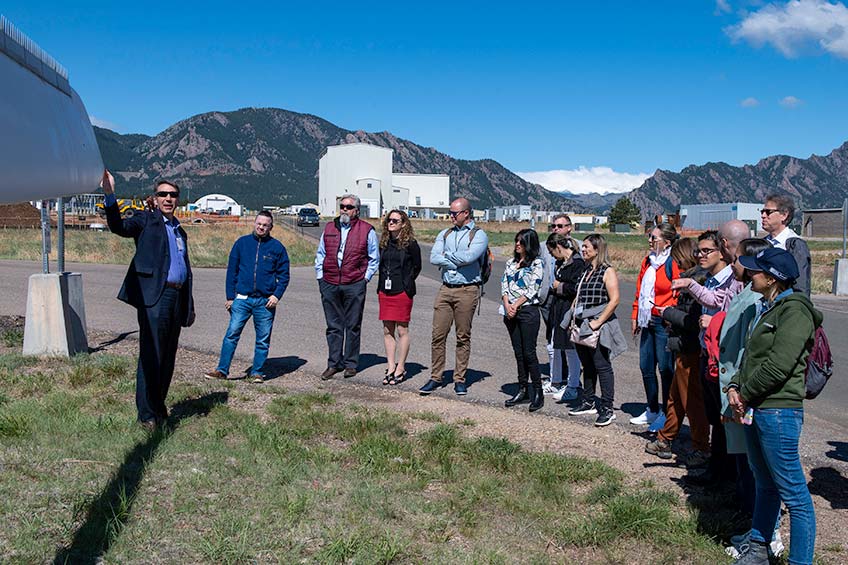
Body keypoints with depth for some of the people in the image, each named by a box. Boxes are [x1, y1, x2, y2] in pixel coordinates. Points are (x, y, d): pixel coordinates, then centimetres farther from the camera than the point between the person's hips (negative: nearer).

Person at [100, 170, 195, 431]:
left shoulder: (180, 231, 23)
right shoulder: (146, 220, 5)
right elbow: (118, 226, -16)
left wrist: (190, 306, 25)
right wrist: (109, 196, -30)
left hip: (176, 297, 7)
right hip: (154, 296, -6)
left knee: (168, 358, 11)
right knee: (151, 356, -7)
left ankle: (159, 408, 22)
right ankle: (146, 415, -1)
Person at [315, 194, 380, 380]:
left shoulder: (367, 230, 1)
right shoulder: (329, 228, 12)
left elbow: (374, 258, 6)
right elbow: (320, 255, 17)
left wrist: (365, 278, -1)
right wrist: (320, 277, 9)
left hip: (354, 286, -3)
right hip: (329, 285, 3)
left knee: (353, 326, 4)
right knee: (333, 326, 8)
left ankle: (350, 364, 14)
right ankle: (334, 363, 16)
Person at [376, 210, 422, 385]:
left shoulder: (410, 244, -6)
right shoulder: (384, 243, 10)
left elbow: (417, 267, 3)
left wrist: (406, 283, 4)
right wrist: (381, 285, 10)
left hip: (402, 292, -5)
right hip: (385, 291, 5)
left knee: (402, 330, 1)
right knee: (387, 331, 7)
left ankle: (400, 368, 9)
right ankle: (391, 367, 15)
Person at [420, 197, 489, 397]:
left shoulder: (479, 235, 1)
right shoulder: (445, 234, 15)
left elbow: (468, 257, -18)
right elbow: (434, 258, 0)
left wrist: (447, 255, -3)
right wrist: (458, 261, -8)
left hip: (467, 290, -4)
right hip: (446, 289, 4)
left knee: (463, 337, 3)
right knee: (438, 335, 1)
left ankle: (460, 380, 12)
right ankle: (435, 378, 10)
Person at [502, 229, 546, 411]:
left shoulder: (537, 263, -4)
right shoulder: (511, 263, 14)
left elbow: (532, 290, -11)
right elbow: (504, 285, 8)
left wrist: (516, 306, -13)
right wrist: (507, 305, -7)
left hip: (528, 311, -6)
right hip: (511, 312, 6)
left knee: (529, 353, -7)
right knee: (518, 352, 9)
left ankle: (538, 393, 2)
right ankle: (523, 391, 16)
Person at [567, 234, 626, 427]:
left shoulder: (608, 272, -8)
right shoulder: (586, 272, 16)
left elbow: (614, 300, -16)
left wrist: (598, 322, -19)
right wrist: (574, 316, 9)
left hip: (598, 326, -8)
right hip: (582, 327, 8)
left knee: (602, 366, -4)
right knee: (587, 366, 15)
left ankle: (607, 409, 0)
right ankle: (589, 402, 26)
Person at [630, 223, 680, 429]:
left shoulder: (674, 264, -12)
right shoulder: (648, 261, 13)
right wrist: (635, 316, 17)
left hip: (664, 322, -8)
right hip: (647, 321, 8)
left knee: (665, 368, 1)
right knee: (646, 367, 13)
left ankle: (666, 413, 13)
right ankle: (652, 410, 27)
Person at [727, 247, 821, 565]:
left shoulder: (794, 310, -15)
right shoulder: (766, 308, 15)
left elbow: (778, 365, -22)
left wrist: (745, 394, -11)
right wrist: (735, 387, 3)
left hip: (779, 410, -10)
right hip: (754, 409, 10)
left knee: (793, 493, -1)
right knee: (765, 485, 21)